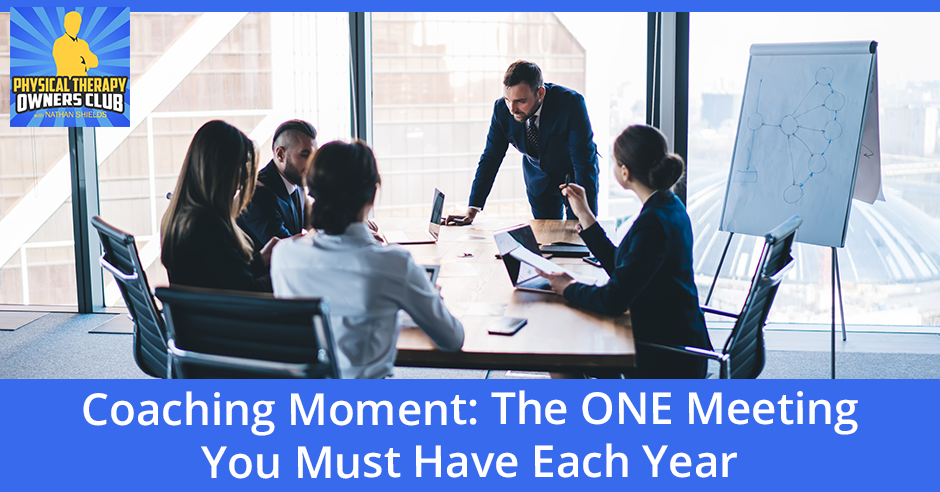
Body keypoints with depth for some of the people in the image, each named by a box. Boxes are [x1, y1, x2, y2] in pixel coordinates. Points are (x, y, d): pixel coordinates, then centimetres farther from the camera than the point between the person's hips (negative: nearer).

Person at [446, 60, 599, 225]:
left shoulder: (571, 103, -33)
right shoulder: (502, 108, -22)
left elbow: (584, 161, -32)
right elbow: (490, 158, -12)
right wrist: (472, 210, -19)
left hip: (575, 176, -3)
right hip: (538, 180, 3)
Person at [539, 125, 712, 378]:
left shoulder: (653, 222, -26)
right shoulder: (670, 206, 6)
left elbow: (613, 300, -25)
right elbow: (620, 267, 13)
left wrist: (568, 287, -7)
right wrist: (584, 214, 16)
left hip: (666, 361, -9)